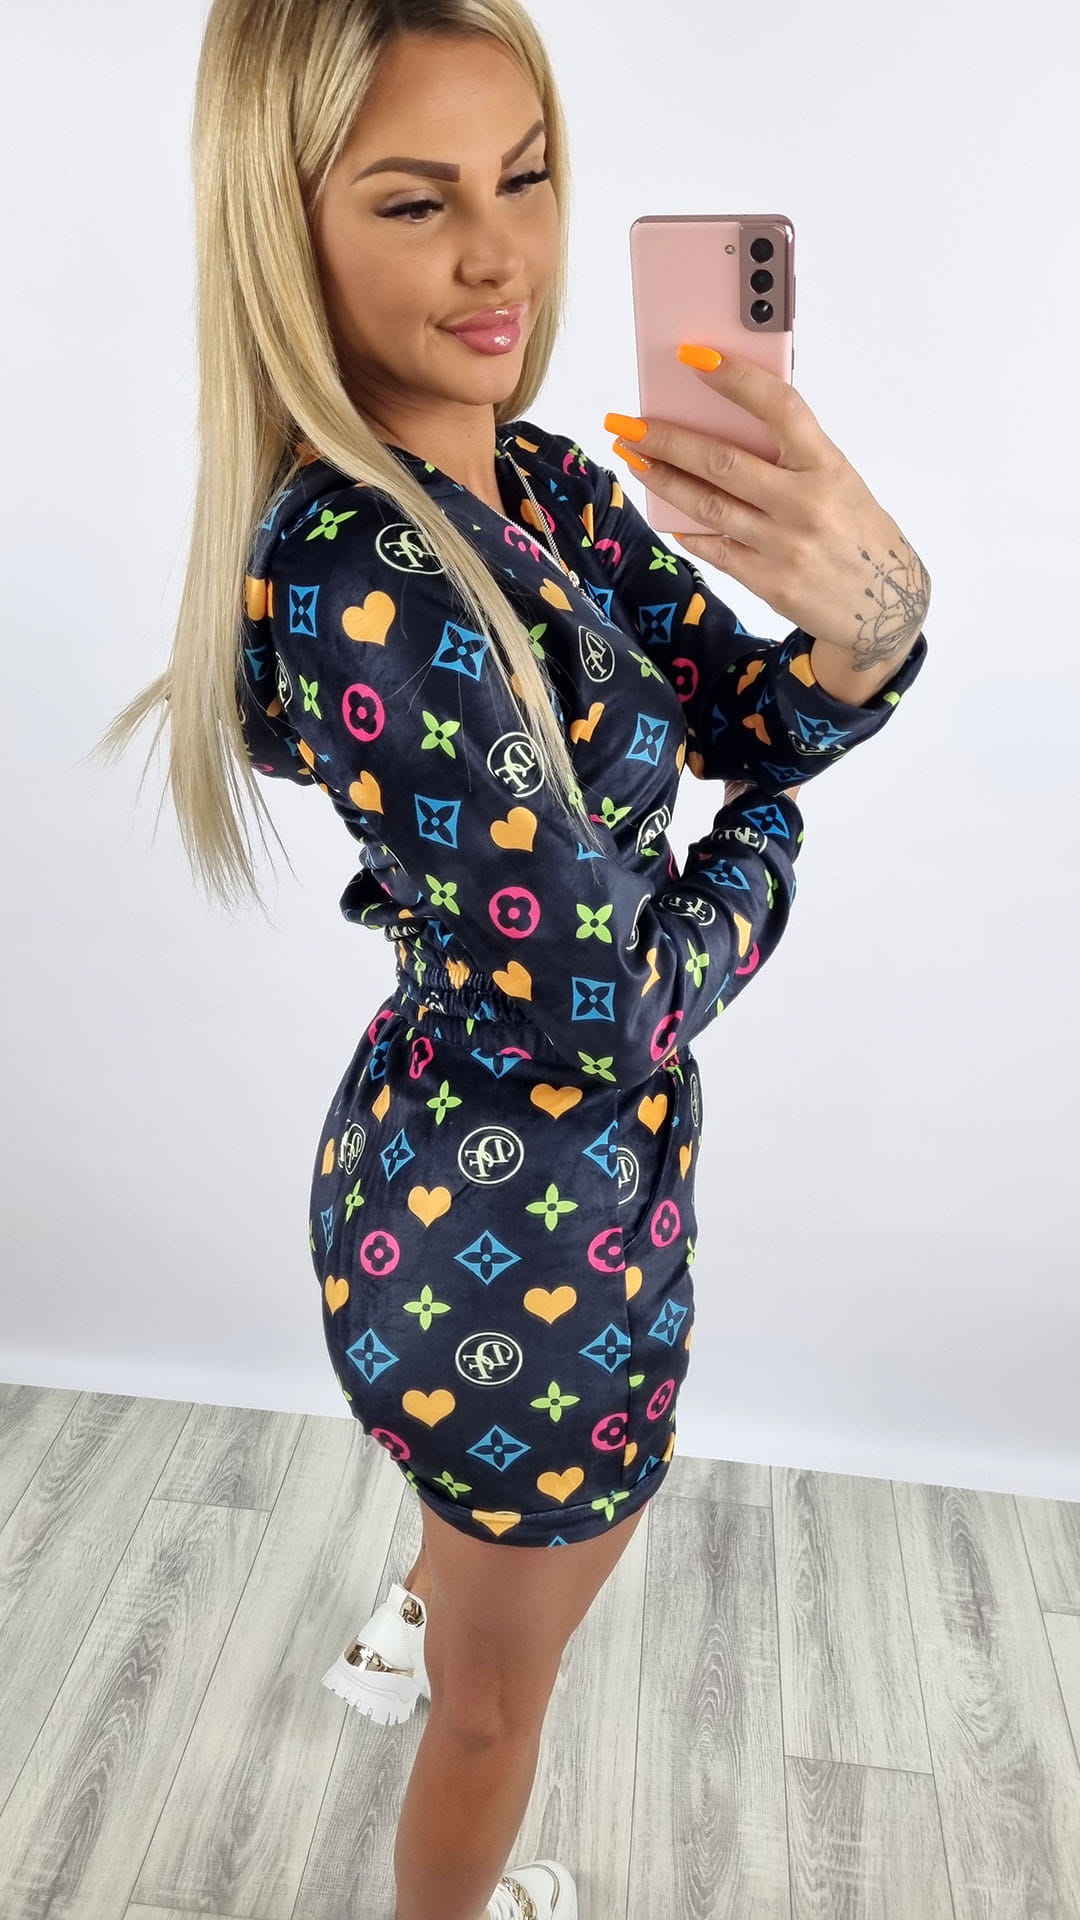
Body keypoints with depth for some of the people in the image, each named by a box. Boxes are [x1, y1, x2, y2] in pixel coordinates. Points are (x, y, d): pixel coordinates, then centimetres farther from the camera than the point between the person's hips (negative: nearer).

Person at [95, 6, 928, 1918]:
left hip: (566, 1161, 9)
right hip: (515, 1221, -8)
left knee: (573, 1516, 39)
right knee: (507, 1687, 23)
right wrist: (761, 838, -8)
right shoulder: (360, 582, -30)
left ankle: (405, 1625, 70)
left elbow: (748, 708, -2)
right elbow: (607, 1004, -27)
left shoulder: (542, 479, -2)